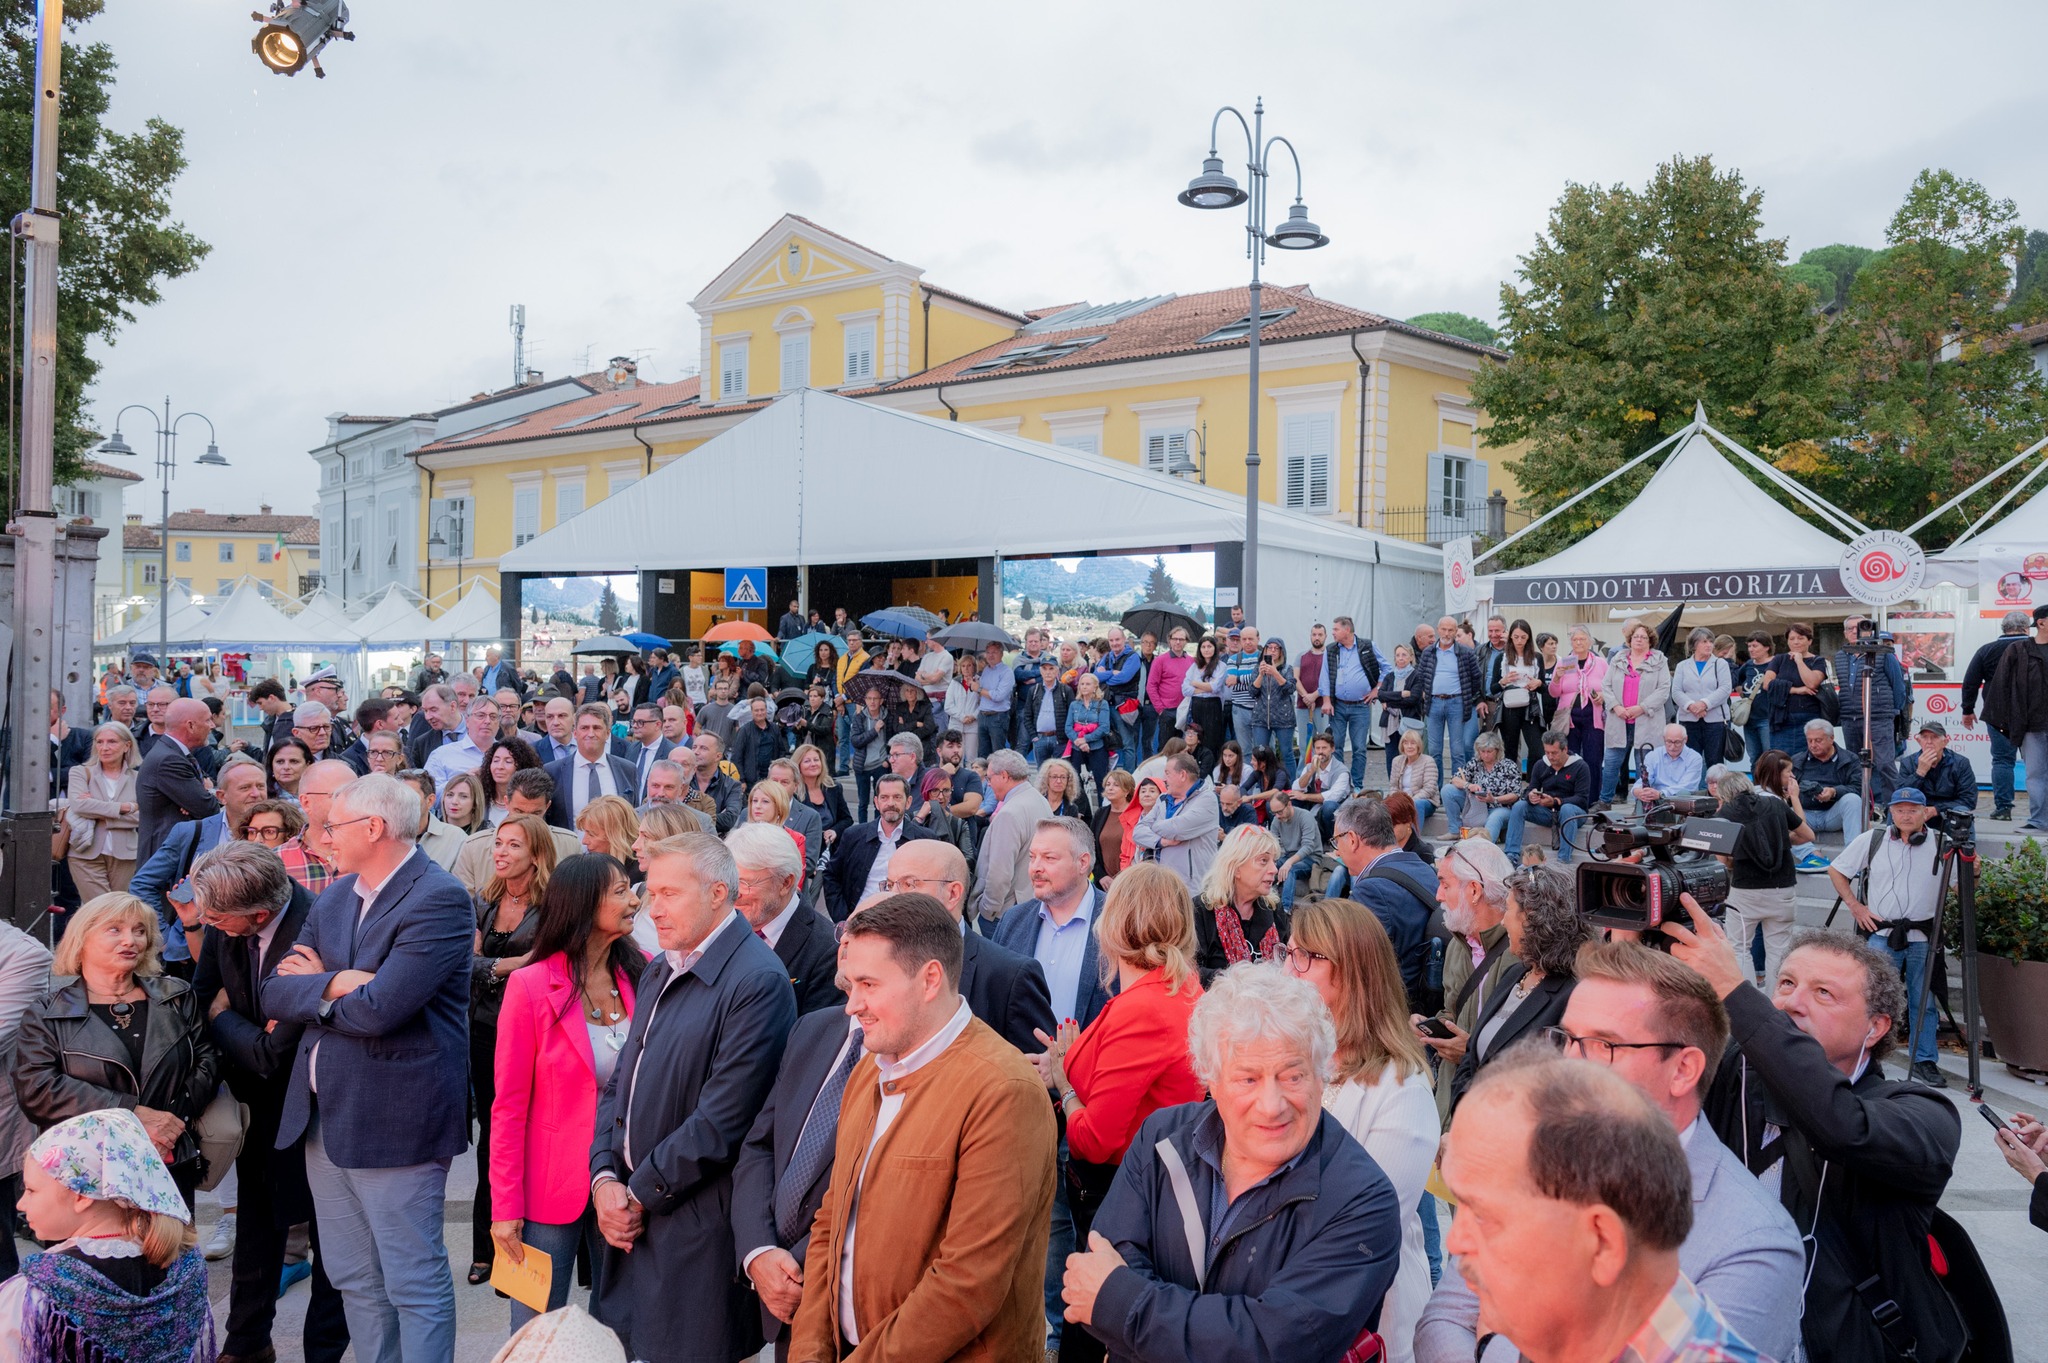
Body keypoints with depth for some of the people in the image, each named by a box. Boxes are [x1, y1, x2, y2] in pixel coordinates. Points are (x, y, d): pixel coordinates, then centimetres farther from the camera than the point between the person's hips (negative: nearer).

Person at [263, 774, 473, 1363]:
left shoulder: (438, 900, -16)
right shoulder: (333, 897, 11)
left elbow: (377, 1010, -23)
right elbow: (273, 994, 5)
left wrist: (311, 984, -5)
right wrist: (335, 984, -14)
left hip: (394, 1120, -8)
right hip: (325, 1116, 8)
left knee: (415, 1284, 2)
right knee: (354, 1280, 17)